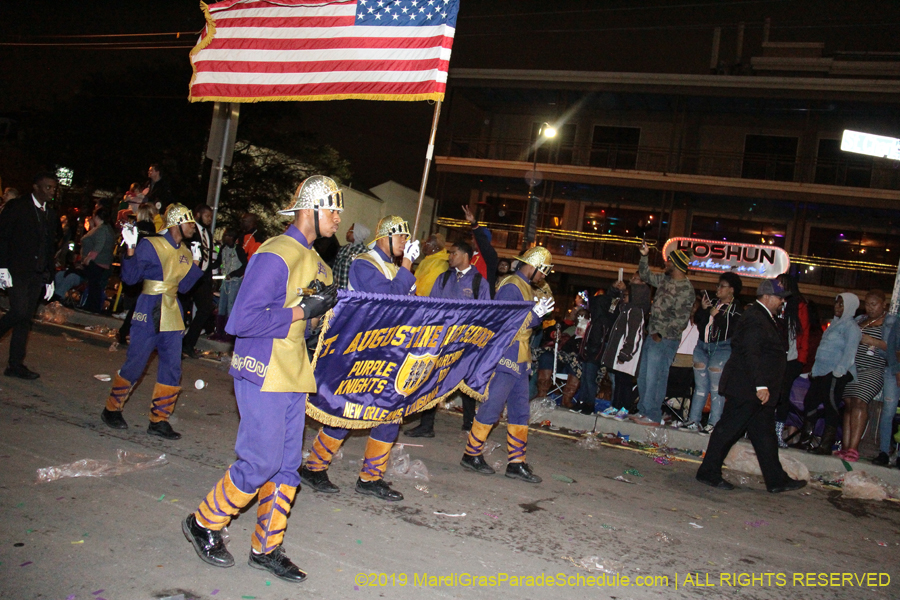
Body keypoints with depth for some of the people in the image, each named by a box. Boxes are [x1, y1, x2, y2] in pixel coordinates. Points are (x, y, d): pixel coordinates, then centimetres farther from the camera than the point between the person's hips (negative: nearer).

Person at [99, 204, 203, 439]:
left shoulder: (185, 253, 11)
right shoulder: (151, 245, -9)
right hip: (149, 313, -7)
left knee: (172, 369, 4)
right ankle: (111, 409, 21)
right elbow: (130, 277, -13)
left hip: (172, 314, 7)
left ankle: (159, 420, 14)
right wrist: (131, 249, -24)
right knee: (134, 365, 0)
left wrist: (195, 263, 9)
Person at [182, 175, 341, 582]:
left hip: (294, 376, 9)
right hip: (264, 376, -9)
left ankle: (267, 548, 24)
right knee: (262, 462, -4)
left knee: (287, 464, 11)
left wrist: (325, 304, 0)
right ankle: (204, 524, 21)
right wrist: (302, 311, -20)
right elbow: (243, 320, -23)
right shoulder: (274, 256, -17)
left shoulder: (314, 262, 13)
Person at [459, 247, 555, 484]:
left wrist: (541, 311, 5)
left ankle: (516, 462, 17)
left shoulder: (526, 288, 16)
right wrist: (535, 313, -18)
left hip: (519, 361, 10)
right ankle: (471, 454, 12)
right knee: (492, 408, -2)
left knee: (520, 412, 10)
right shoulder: (511, 287, -14)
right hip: (505, 359, -10)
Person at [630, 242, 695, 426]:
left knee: (654, 378, -6)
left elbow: (681, 319, -17)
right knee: (643, 377, 13)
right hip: (652, 336, 9)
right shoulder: (665, 279, 11)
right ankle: (643, 411, 24)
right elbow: (646, 275, 27)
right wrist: (644, 256, 16)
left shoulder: (685, 289, -14)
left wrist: (661, 334, -16)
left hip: (665, 340, -9)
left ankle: (653, 416, 3)